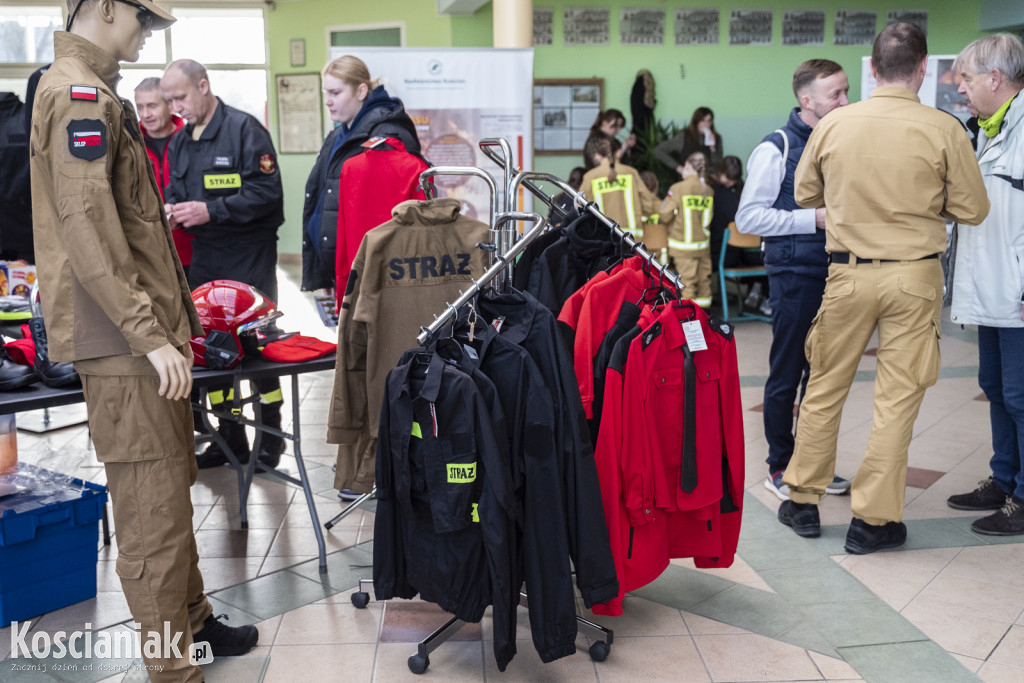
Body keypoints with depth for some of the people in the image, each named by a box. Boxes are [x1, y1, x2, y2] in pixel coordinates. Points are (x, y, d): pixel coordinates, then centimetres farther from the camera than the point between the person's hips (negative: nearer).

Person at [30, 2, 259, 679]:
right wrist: (148, 334, -22)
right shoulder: (78, 95, -13)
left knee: (172, 487, 19)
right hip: (122, 343, -10)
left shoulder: (95, 93, 20)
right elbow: (86, 228, -22)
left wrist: (174, 312, 23)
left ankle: (191, 617, 34)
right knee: (152, 508, -3)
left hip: (144, 333, 10)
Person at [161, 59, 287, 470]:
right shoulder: (180, 142, 12)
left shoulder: (245, 129, -11)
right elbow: (175, 189, 20)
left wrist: (211, 211, -22)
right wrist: (170, 209, -4)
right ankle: (230, 438, 21)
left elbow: (266, 191, -17)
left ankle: (271, 437, 14)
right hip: (204, 255, 7)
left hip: (249, 255, -7)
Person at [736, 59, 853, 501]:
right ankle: (780, 468, 16)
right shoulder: (777, 149, -9)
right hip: (795, 273, -6)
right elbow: (748, 217, -14)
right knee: (786, 376, 3)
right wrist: (813, 219, -18)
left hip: (835, 272, 6)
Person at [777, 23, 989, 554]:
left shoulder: (833, 124, -2)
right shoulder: (943, 129, -8)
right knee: (897, 397, 5)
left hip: (848, 273, 2)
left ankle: (803, 501, 23)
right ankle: (873, 520, 11)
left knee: (825, 389, 13)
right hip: (914, 275, -2)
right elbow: (973, 209, -2)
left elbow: (805, 195, 11)